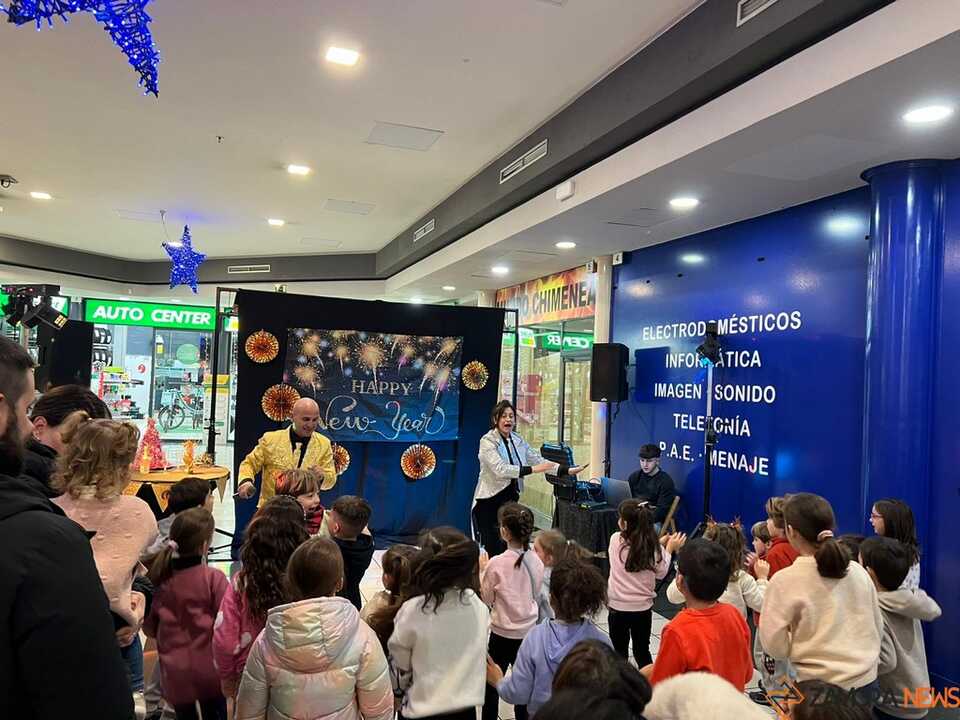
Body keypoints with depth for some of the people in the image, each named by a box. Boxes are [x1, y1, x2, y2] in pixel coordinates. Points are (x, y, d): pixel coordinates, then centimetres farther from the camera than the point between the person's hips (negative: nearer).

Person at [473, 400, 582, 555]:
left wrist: (567, 470, 0)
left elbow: (539, 461, 9)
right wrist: (532, 469, -27)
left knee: (509, 547, 4)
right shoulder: (487, 441, -11)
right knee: (492, 551, -6)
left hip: (511, 500, 6)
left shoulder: (519, 441, 9)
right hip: (489, 501, -6)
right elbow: (500, 469, -24)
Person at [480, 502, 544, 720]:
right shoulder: (536, 561, -7)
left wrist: (482, 570, 2)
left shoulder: (497, 564, -21)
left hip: (503, 633, -4)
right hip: (528, 631, 4)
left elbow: (486, 598, -7)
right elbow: (535, 595, 7)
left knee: (492, 682, 14)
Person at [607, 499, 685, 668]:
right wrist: (669, 548, 9)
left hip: (618, 607, -1)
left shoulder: (615, 540, -14)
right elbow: (661, 573, -1)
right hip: (643, 608, 1)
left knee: (619, 652, 14)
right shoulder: (654, 547, -14)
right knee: (642, 651, 19)